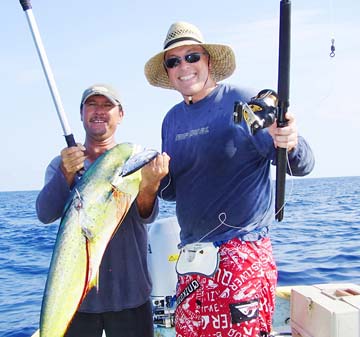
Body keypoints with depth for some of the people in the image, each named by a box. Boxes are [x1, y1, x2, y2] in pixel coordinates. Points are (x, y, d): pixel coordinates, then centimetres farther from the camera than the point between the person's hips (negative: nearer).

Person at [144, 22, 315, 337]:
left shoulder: (244, 101, -7)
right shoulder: (172, 120, 9)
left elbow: (303, 166, -8)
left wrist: (290, 144, -31)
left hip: (243, 250, -6)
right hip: (192, 258, 6)